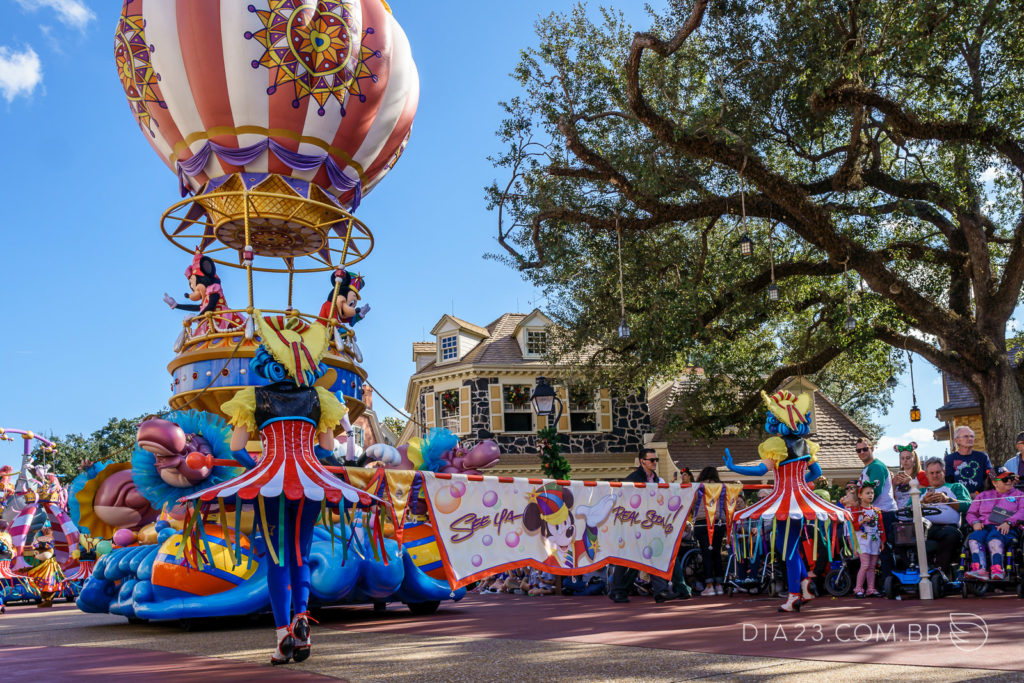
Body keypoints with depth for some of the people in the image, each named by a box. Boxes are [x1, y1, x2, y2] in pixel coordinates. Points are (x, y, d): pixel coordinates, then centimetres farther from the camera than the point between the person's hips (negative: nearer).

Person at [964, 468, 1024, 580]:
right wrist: (975, 522, 0)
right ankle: (980, 569, -54)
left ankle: (997, 570, -59)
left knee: (994, 537, -39)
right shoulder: (983, 495, 29)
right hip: (984, 527, 3)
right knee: (974, 537, -33)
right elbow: (971, 513, 24)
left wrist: (1008, 522, -15)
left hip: (1006, 529, -2)